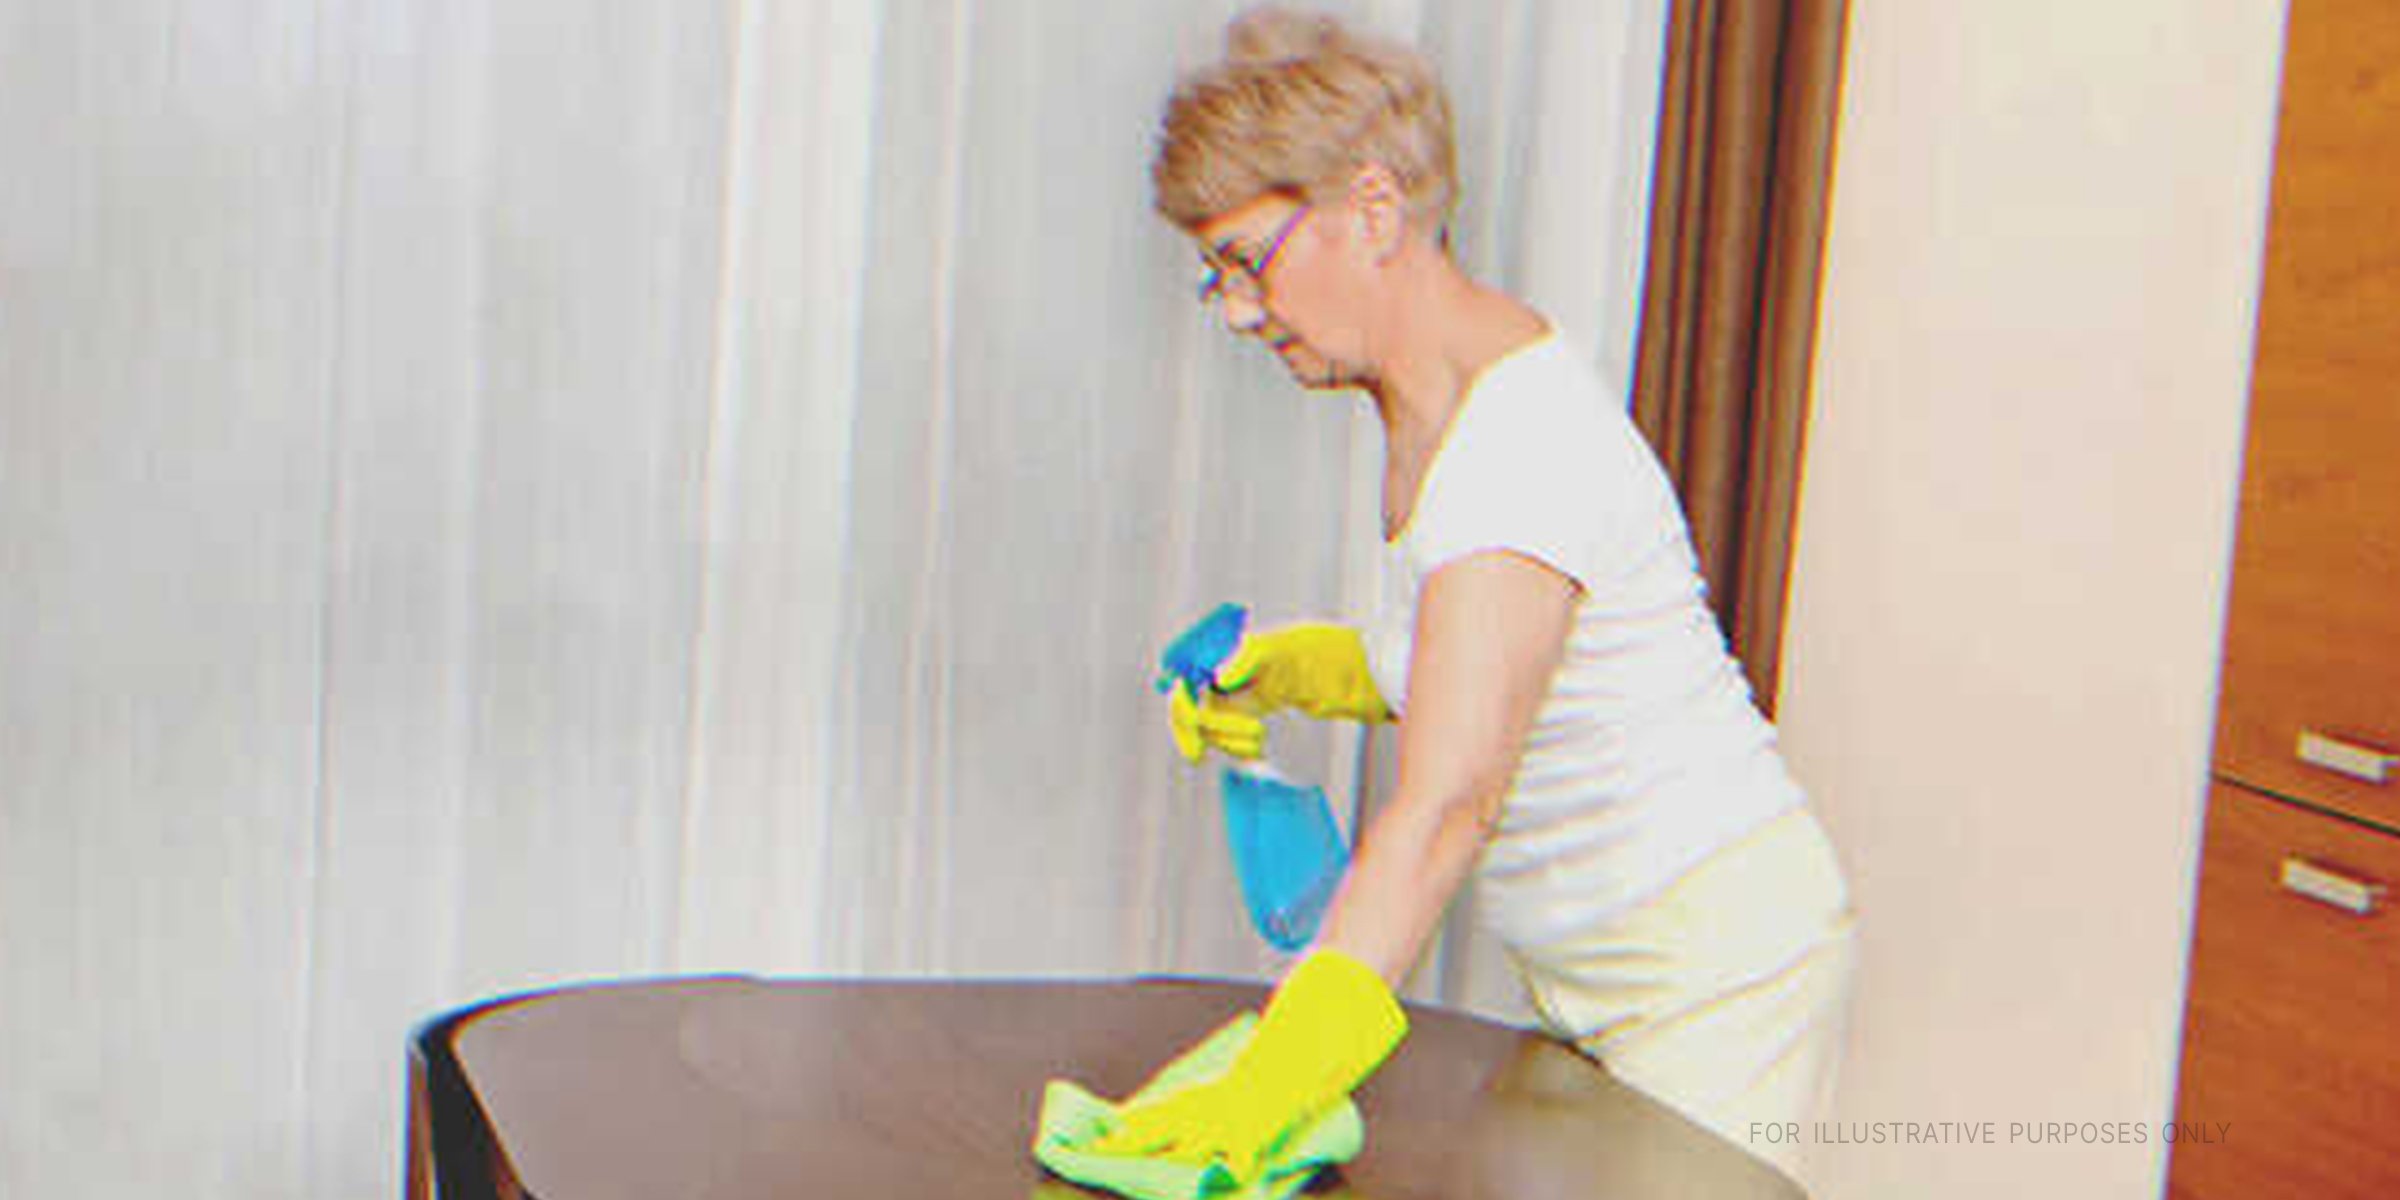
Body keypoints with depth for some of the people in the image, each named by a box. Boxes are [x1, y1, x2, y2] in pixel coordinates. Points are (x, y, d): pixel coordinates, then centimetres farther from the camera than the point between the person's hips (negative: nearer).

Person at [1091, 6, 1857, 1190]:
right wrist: (1288, 669, 1)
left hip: (1713, 962, -9)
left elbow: (1452, 798, -35)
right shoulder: (1433, 406, 5)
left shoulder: (1524, 438, -25)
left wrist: (1279, 1071, -42)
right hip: (1588, 969, 9)